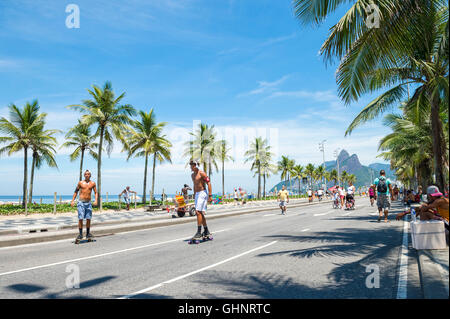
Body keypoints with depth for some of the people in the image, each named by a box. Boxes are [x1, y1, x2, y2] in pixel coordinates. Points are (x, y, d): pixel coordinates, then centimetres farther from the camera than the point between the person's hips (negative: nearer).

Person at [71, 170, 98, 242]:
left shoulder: (93, 183, 5)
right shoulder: (80, 183, 3)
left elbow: (96, 193, 6)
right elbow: (76, 191, 11)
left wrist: (96, 200, -10)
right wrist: (72, 201, 4)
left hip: (88, 203, 2)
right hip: (81, 202, -2)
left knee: (88, 219, 3)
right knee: (80, 219, -7)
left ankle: (88, 234, 16)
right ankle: (80, 234, 1)